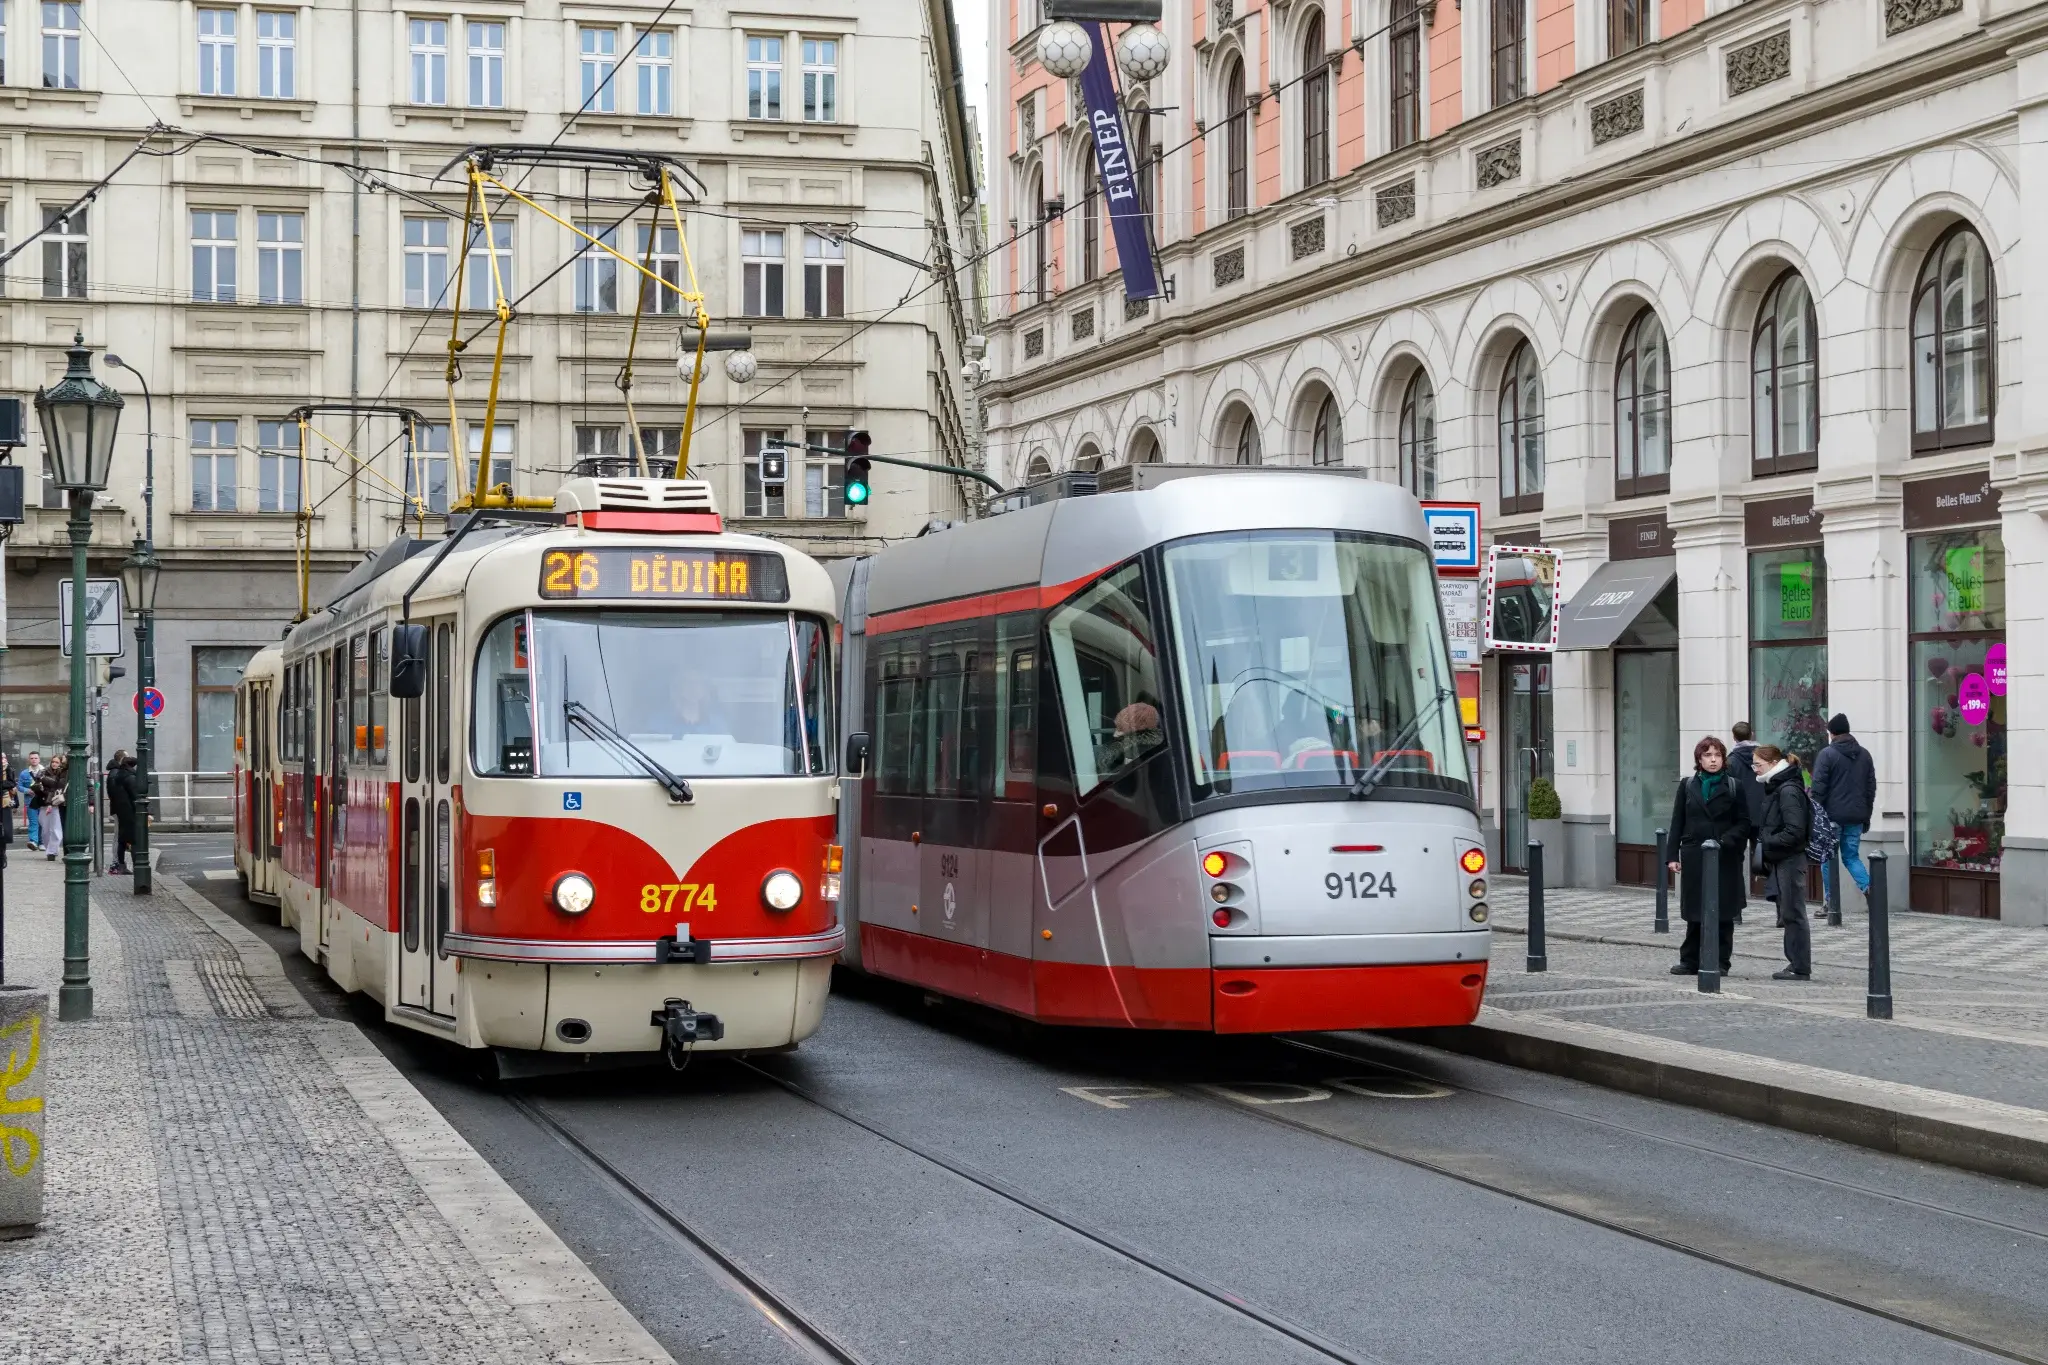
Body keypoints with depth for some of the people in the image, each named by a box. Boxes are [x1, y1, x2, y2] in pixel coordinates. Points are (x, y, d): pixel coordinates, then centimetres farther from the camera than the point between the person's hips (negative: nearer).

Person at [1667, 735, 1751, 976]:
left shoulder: (1733, 787, 2)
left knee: (1723, 913, 1)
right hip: (1694, 856, 2)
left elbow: (1744, 823, 0)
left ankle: (1721, 962, 8)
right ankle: (1690, 961, 13)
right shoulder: (1688, 786, 9)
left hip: (1724, 859, -2)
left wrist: (1724, 841, -16)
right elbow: (1678, 821, 9)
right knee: (1694, 913, 6)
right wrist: (1673, 854, 3)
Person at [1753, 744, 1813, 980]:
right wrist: (1762, 841, 7)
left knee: (1793, 914, -4)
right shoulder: (1775, 788, 14)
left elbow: (1794, 832, -21)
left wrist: (1765, 843, -16)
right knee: (1787, 914, 12)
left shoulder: (1788, 791, -16)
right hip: (1780, 861, 10)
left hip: (1790, 860, -10)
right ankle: (1796, 963, 18)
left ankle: (1800, 968, 0)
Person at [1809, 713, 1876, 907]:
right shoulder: (1864, 754, 11)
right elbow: (1871, 787, 14)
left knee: (1829, 858, 5)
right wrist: (1866, 815, 19)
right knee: (1851, 856, 13)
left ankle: (1832, 903, 7)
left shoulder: (1827, 754, -7)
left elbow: (1818, 788, -11)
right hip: (1856, 817, 5)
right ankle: (1869, 887, -11)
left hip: (1832, 815, -5)